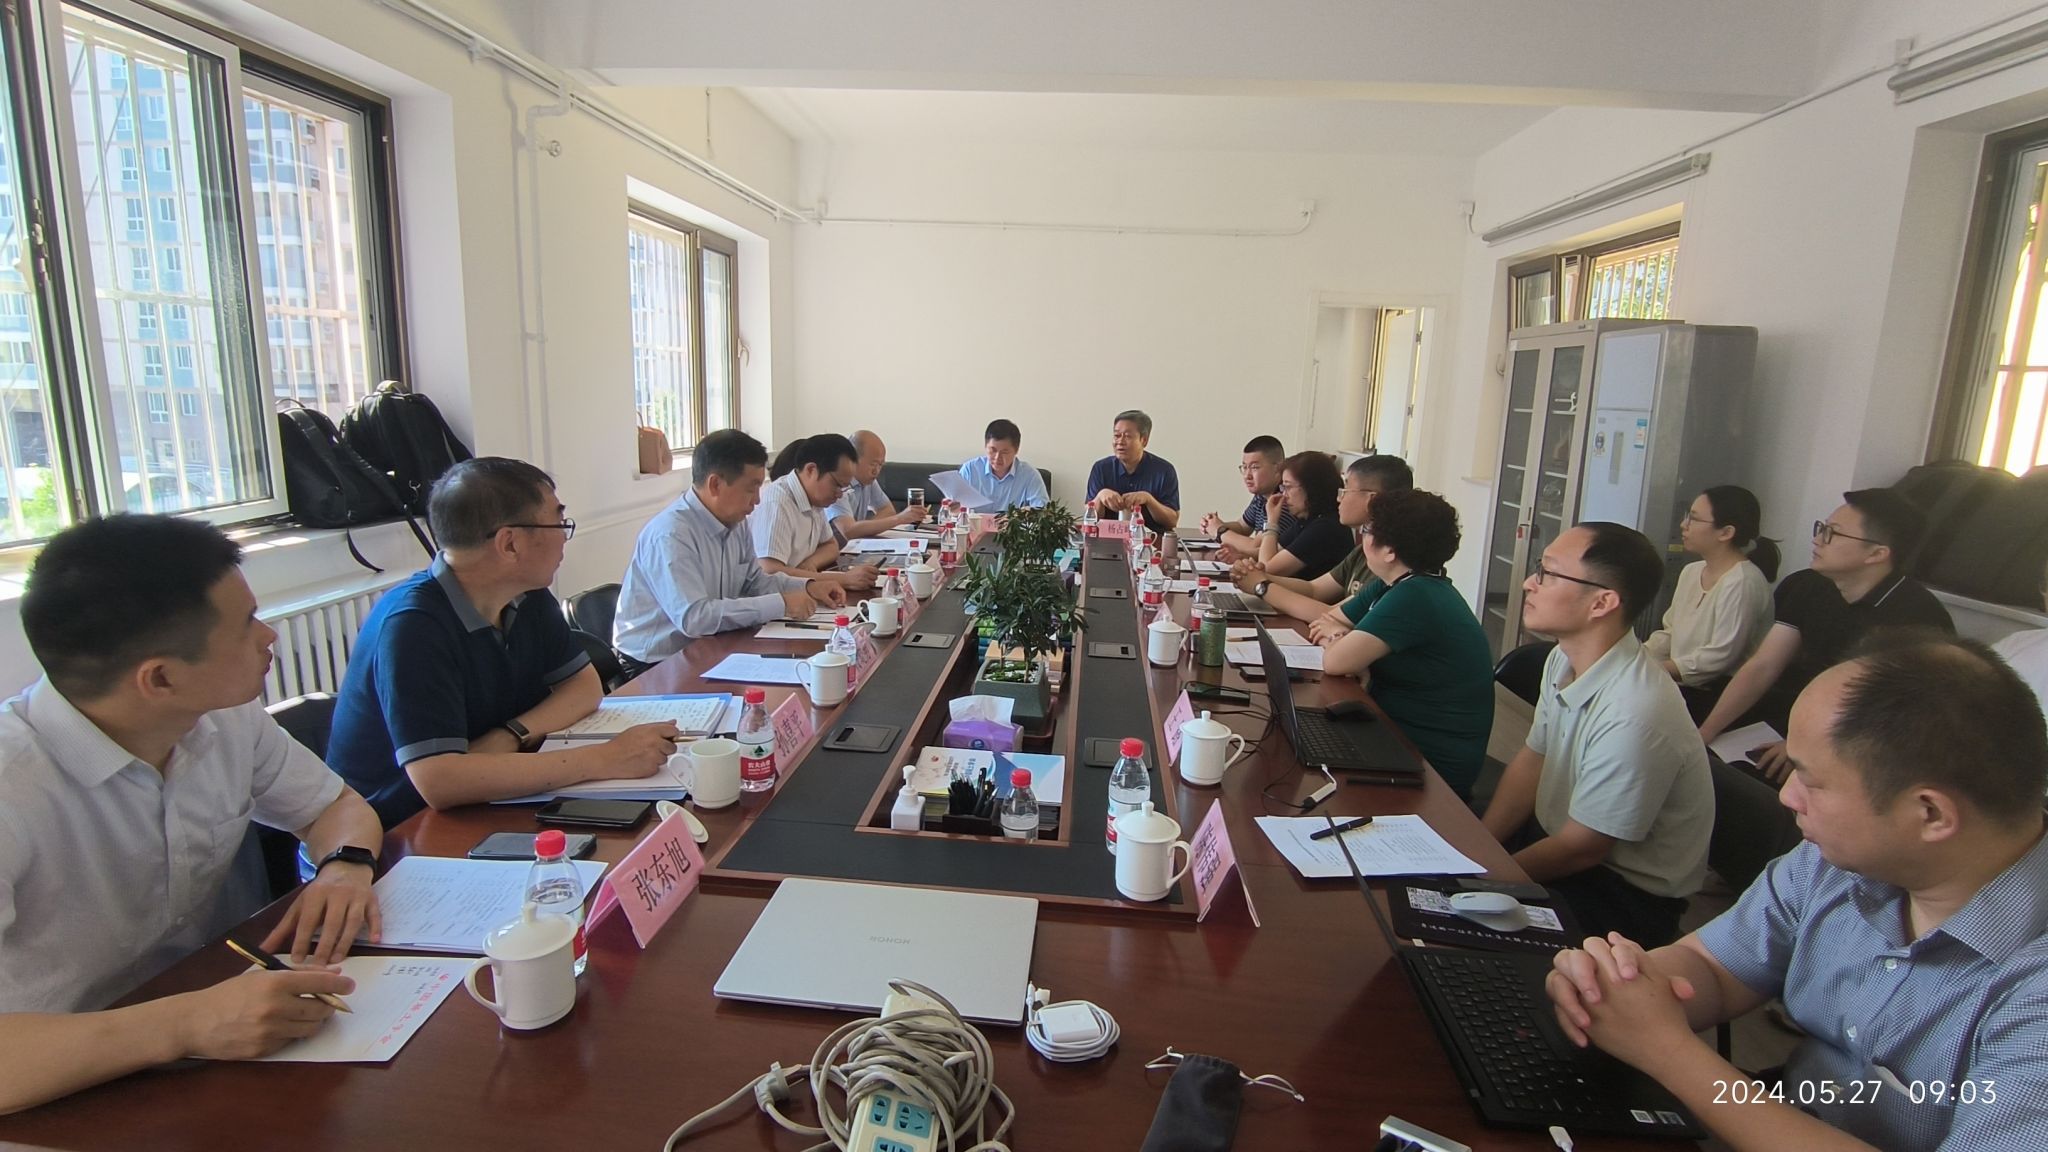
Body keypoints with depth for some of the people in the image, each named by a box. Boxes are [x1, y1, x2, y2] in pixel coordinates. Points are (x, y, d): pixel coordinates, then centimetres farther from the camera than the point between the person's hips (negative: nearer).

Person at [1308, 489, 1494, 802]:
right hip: (1400, 733, 8)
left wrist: (1339, 644, -5)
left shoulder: (1414, 598, -24)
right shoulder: (1400, 585, 6)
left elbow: (1335, 662, -26)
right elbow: (1332, 618, 13)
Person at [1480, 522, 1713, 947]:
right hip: (1562, 837, 7)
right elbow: (1532, 760, 5)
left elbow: (1581, 849, -21)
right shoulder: (1564, 659, -6)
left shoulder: (1633, 718, -32)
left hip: (1628, 893, -7)